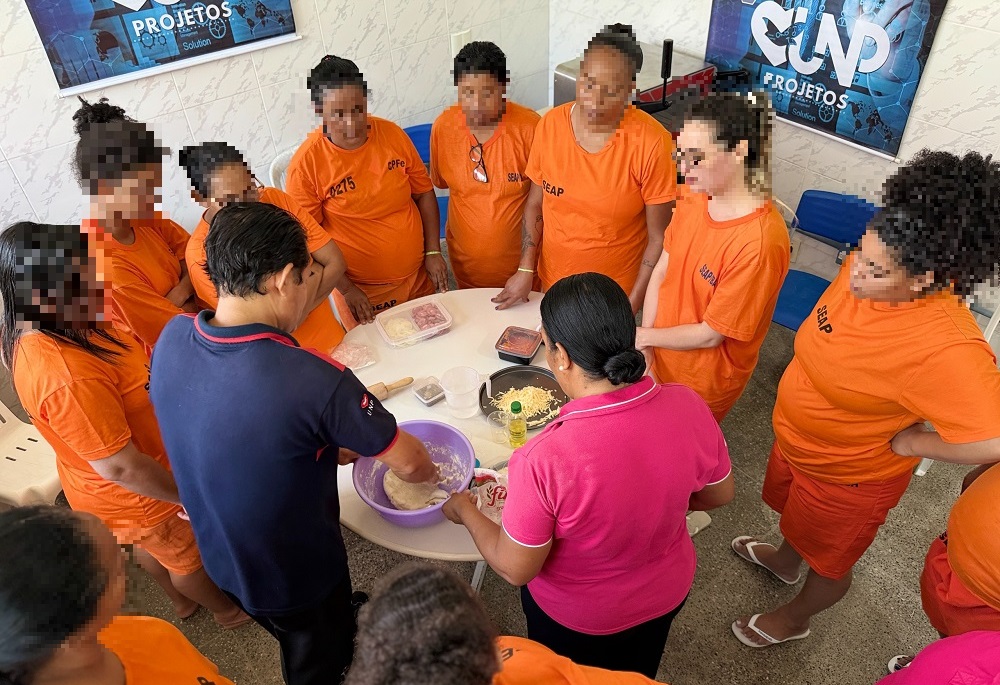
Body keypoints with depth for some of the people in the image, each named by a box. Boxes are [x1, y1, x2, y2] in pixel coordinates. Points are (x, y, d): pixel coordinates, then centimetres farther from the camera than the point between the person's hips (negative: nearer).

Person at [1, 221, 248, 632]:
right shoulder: (67, 378, -41)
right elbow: (120, 466, -33)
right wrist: (192, 496, -21)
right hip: (138, 496, -8)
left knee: (151, 547, 32)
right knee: (189, 556, 21)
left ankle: (182, 601, 59)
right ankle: (226, 609, 49)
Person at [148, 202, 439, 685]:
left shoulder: (170, 340, -19)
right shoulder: (315, 382, -39)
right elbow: (408, 463, -23)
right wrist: (431, 473, 1)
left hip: (220, 557, 6)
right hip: (298, 574, -6)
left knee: (297, 640, 35)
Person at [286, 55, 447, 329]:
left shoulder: (392, 134, -8)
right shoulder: (306, 163, -18)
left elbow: (423, 193, 2)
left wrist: (433, 252, -2)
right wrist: (345, 289, -15)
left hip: (418, 276, 4)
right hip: (363, 293, -3)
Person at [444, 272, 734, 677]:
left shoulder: (544, 460, -41)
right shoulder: (688, 406, -27)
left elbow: (515, 569, -25)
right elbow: (719, 494, -8)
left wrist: (465, 511, -8)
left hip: (575, 616, -3)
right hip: (668, 591, 4)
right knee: (637, 670, 36)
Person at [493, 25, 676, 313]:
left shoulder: (651, 143, -20)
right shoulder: (551, 125, -9)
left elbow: (659, 237, -14)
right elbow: (535, 204, 3)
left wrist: (630, 308, -12)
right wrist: (526, 269, -2)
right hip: (550, 284, 4)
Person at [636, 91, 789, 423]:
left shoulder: (758, 243, -32)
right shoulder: (693, 197, -11)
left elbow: (710, 334, -24)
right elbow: (661, 271, -3)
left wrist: (642, 336, -13)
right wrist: (645, 347, -10)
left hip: (702, 387, -6)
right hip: (660, 359, 6)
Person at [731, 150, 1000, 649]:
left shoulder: (944, 348, -40)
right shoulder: (865, 268, -19)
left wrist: (909, 442, -29)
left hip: (848, 476, -6)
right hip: (797, 440, 7)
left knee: (827, 559, 24)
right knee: (796, 515, 35)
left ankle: (793, 620, 54)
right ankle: (784, 560, 67)